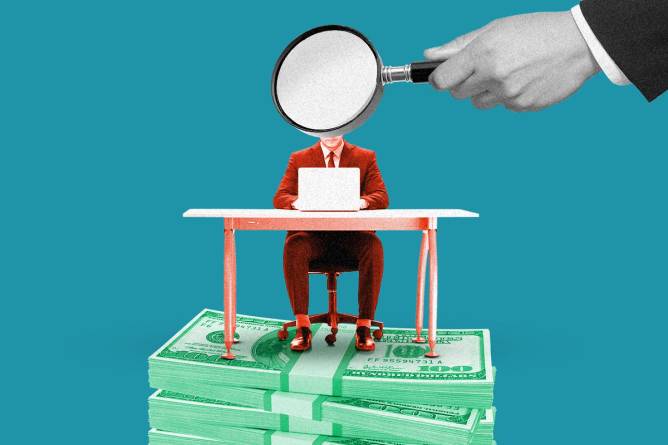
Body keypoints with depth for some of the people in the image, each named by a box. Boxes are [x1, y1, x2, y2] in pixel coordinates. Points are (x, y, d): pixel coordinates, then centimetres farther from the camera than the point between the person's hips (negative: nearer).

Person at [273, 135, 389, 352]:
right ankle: (302, 327, -28)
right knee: (293, 247, -33)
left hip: (352, 235, 0)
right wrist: (297, 201, -22)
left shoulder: (366, 157, 10)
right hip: (314, 235, 0)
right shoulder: (299, 159, 11)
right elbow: (280, 198, 3)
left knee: (374, 247, -33)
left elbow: (382, 197, 0)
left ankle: (364, 326, -26)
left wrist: (361, 202, -24)